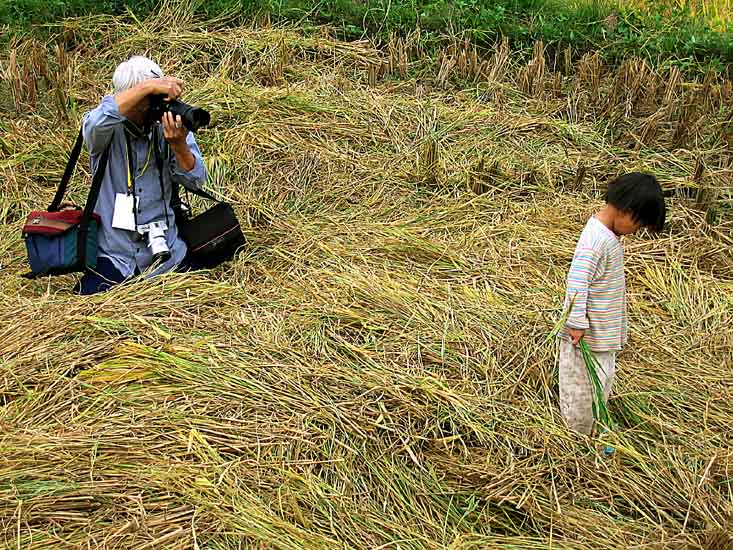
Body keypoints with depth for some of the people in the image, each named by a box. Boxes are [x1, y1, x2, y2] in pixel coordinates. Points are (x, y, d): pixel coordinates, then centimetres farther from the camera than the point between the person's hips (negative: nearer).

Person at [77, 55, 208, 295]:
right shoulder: (109, 131, -8)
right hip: (113, 256, -2)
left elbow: (195, 181, -7)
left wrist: (179, 144, -26)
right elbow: (96, 122, -34)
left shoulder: (171, 124, -1)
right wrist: (148, 86, -36)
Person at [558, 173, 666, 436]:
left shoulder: (610, 234, 6)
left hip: (603, 332, 10)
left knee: (602, 381, 23)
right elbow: (576, 283, -29)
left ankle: (590, 431, 39)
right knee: (583, 386, 5)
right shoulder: (596, 240, -26)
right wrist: (578, 324, -26)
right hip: (587, 334, -10)